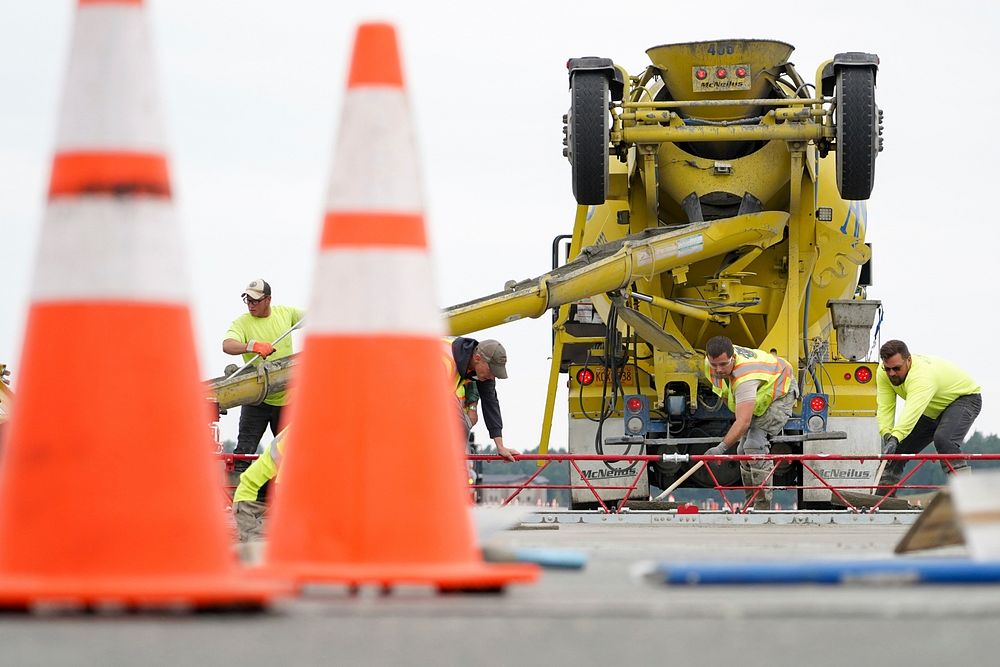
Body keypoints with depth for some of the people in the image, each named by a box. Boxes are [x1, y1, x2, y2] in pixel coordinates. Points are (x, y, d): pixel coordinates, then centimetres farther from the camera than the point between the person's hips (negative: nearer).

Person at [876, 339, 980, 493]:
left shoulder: (923, 375, -40)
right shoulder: (884, 373, -17)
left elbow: (913, 411, -54)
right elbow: (885, 408, -21)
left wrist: (894, 439, -67)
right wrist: (887, 434, -40)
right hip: (933, 411, 8)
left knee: (943, 439, -34)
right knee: (899, 447, 0)